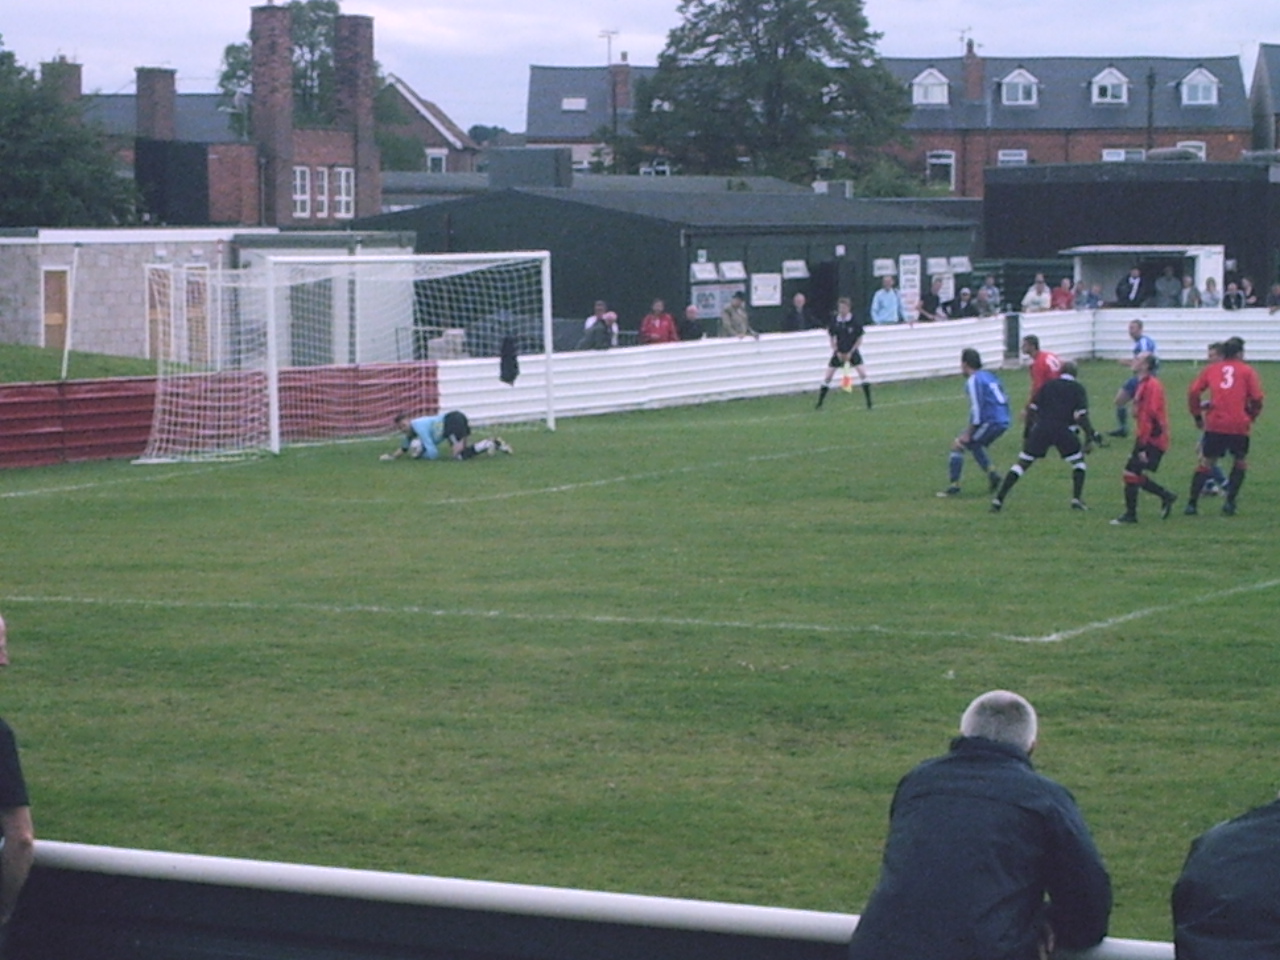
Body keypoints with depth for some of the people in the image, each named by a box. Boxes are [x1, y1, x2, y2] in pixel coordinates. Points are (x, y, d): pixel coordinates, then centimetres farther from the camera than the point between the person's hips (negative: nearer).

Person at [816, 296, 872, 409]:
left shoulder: (854, 322, -12)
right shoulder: (835, 322, -5)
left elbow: (859, 340, -5)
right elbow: (832, 339, 5)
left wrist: (850, 352, -12)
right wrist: (837, 351, -7)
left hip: (852, 351, -2)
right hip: (839, 352, 2)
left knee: (863, 374, -15)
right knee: (828, 377, -2)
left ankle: (869, 403, -5)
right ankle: (819, 403, 9)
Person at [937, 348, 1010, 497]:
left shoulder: (973, 381, -9)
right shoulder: (989, 376, 17)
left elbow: (976, 408, -15)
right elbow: (1004, 399, 21)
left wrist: (968, 433, -12)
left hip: (991, 422, -9)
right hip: (1003, 421, 9)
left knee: (957, 445, -3)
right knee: (974, 445, 28)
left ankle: (954, 486, -6)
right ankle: (991, 473, 13)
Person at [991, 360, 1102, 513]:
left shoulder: (1048, 385, 18)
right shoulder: (1078, 388, 11)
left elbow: (1033, 409, 14)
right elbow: (1080, 415, -2)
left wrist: (1028, 430, 22)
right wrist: (1091, 434, 5)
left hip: (1041, 427, 2)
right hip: (1064, 430, -2)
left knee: (1023, 463, 6)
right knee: (1079, 461, 21)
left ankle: (998, 499, -3)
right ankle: (1077, 499, 9)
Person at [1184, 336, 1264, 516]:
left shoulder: (1211, 369, 11)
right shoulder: (1247, 371, 4)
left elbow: (1193, 392, 3)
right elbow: (1257, 398, -2)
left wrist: (1197, 415, 12)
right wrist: (1252, 416, 15)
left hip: (1214, 425, 2)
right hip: (1239, 425, -2)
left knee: (1205, 464, 10)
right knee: (1240, 464, 17)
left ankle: (1192, 504, 3)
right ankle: (1230, 502, 7)